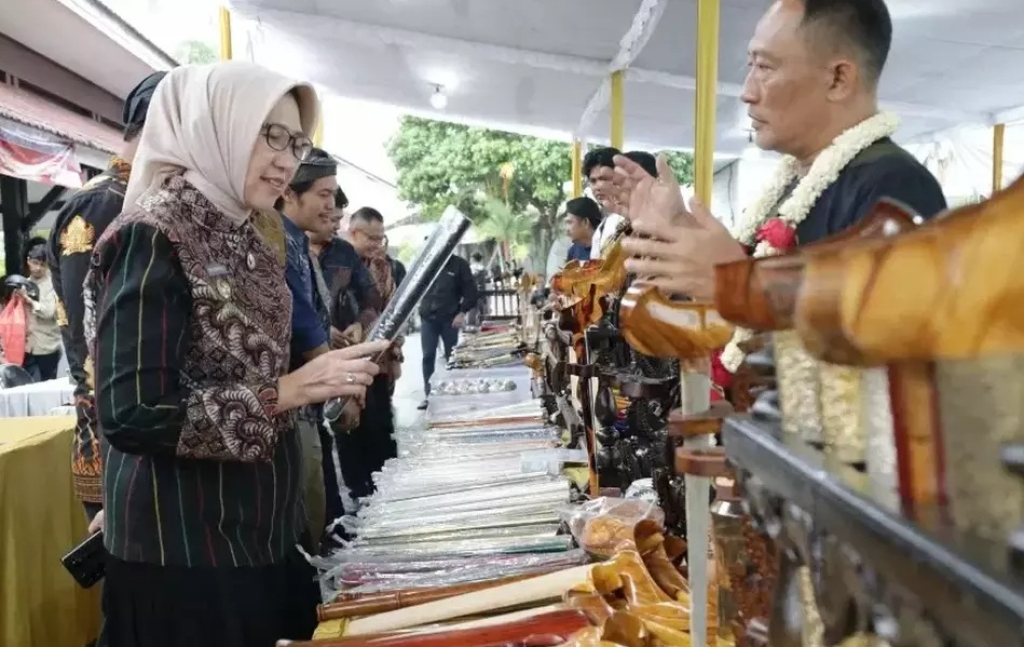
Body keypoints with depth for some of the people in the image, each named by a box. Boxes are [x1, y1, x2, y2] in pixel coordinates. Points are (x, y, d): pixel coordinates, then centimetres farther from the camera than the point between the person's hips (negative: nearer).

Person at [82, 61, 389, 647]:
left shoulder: (243, 242, 8)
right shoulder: (152, 237, -17)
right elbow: (132, 415, -25)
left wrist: (329, 375, 2)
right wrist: (290, 390, -25)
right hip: (181, 550, -8)